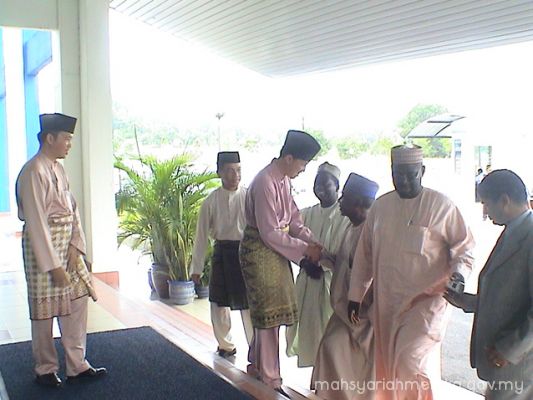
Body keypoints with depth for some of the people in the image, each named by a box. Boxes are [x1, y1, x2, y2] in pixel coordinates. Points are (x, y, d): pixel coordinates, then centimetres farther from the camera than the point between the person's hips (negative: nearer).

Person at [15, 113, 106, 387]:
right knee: (44, 311, 6)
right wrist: (54, 265, -20)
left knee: (77, 302, 12)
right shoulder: (34, 172, -18)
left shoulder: (57, 168, 8)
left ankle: (77, 365, 24)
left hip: (67, 244, 8)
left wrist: (75, 246, -4)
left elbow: (72, 208, 8)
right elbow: (36, 222, -21)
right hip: (43, 246, -8)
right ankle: (45, 370, 24)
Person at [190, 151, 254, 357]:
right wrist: (196, 267, 4)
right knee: (219, 302, 12)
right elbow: (202, 235, 2)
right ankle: (225, 344, 35)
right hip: (222, 253, 2)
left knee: (249, 303, 3)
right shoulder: (211, 201, -2)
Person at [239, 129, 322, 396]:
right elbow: (270, 233, -23)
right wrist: (305, 249, -17)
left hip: (275, 250, 9)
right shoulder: (265, 183, -24)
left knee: (269, 311, 18)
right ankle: (270, 378, 16)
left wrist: (314, 242, -6)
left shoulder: (283, 180, 3)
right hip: (259, 251, -9)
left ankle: (256, 364, 35)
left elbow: (294, 219, 8)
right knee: (269, 313, 1)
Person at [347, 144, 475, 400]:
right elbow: (364, 254, 10)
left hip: (427, 299, -4)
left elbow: (465, 246, -1)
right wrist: (355, 295, 11)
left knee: (409, 361, -17)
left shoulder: (441, 205, -7)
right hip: (386, 302, 5)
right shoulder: (380, 206, 5)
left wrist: (458, 273, -21)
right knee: (386, 364, 12)